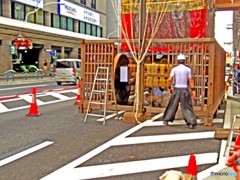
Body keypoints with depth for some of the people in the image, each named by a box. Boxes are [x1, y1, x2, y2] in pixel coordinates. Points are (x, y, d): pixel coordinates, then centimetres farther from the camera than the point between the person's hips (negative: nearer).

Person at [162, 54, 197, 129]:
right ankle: (191, 123, -5)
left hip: (176, 89, 1)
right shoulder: (188, 69, -1)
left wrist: (169, 87, 6)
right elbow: (190, 80, -4)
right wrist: (193, 90, -2)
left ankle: (166, 120, 19)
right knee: (187, 106, 3)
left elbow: (169, 79, -9)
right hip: (185, 90, 0)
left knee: (172, 105, 13)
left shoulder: (174, 69, -2)